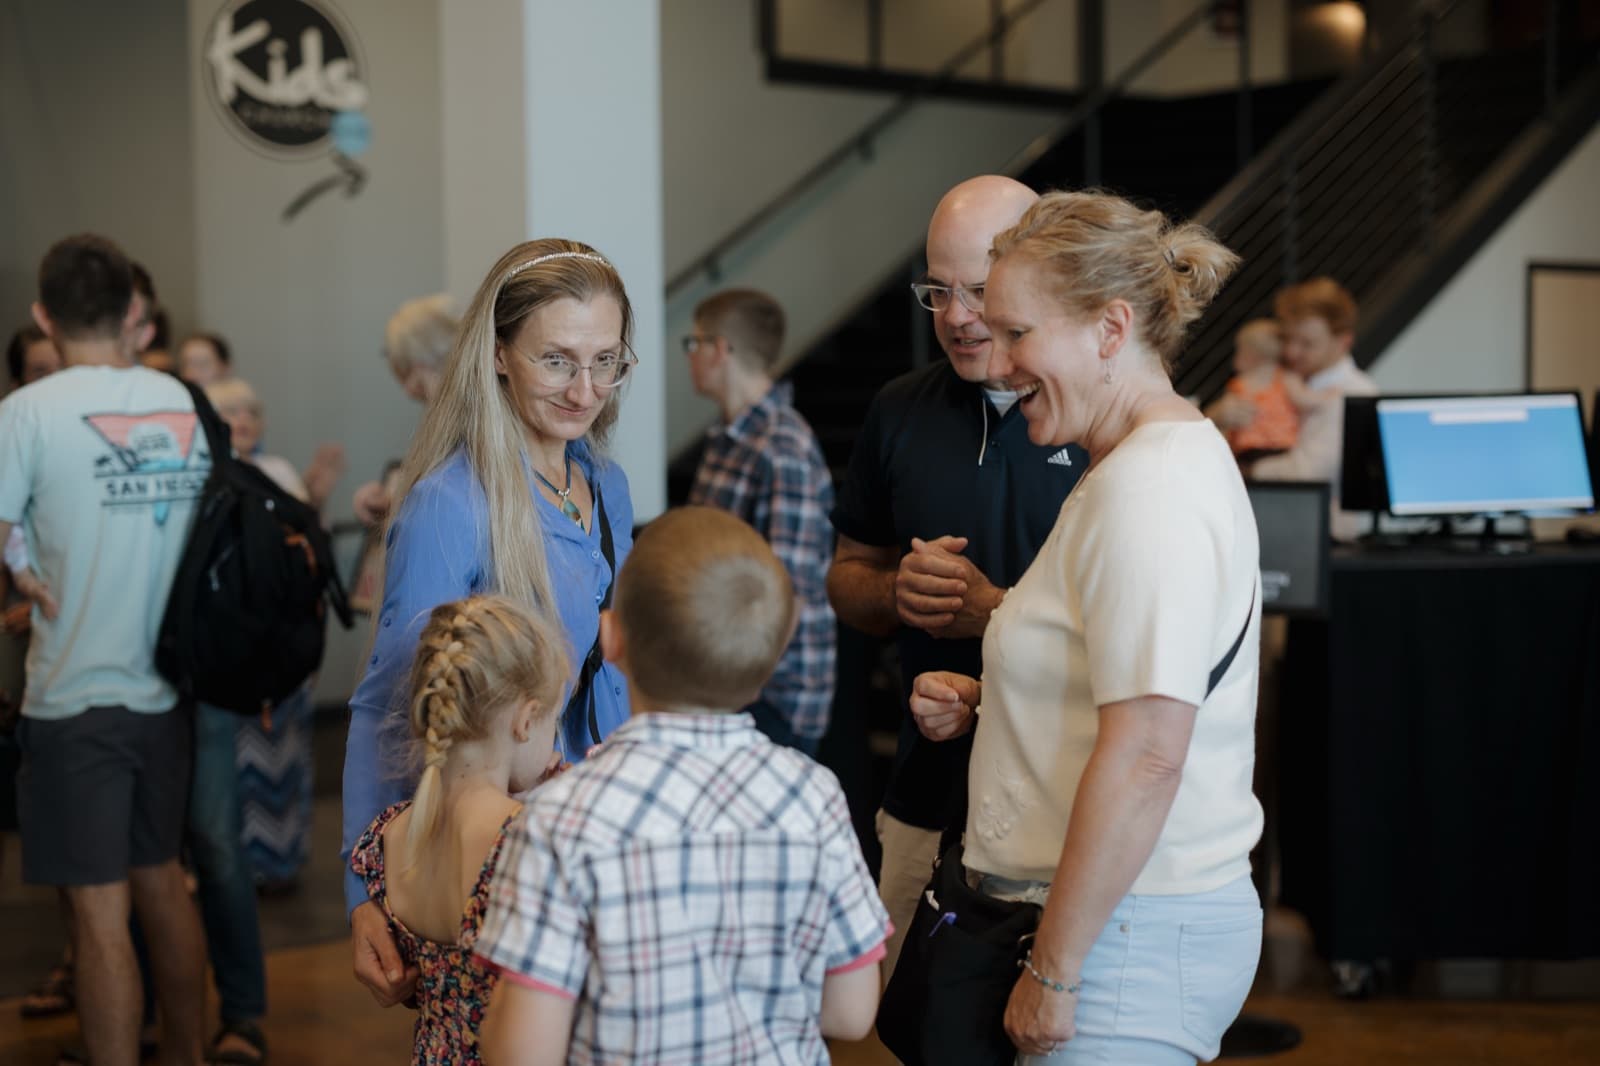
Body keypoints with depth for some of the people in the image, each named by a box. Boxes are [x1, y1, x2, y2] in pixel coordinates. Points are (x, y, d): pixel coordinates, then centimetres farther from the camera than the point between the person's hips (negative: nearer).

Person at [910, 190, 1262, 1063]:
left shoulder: (1147, 490, -17)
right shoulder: (1172, 457, 15)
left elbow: (1147, 756, -24)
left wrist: (1054, 971, -20)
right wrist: (984, 703, 10)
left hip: (1128, 940, -10)